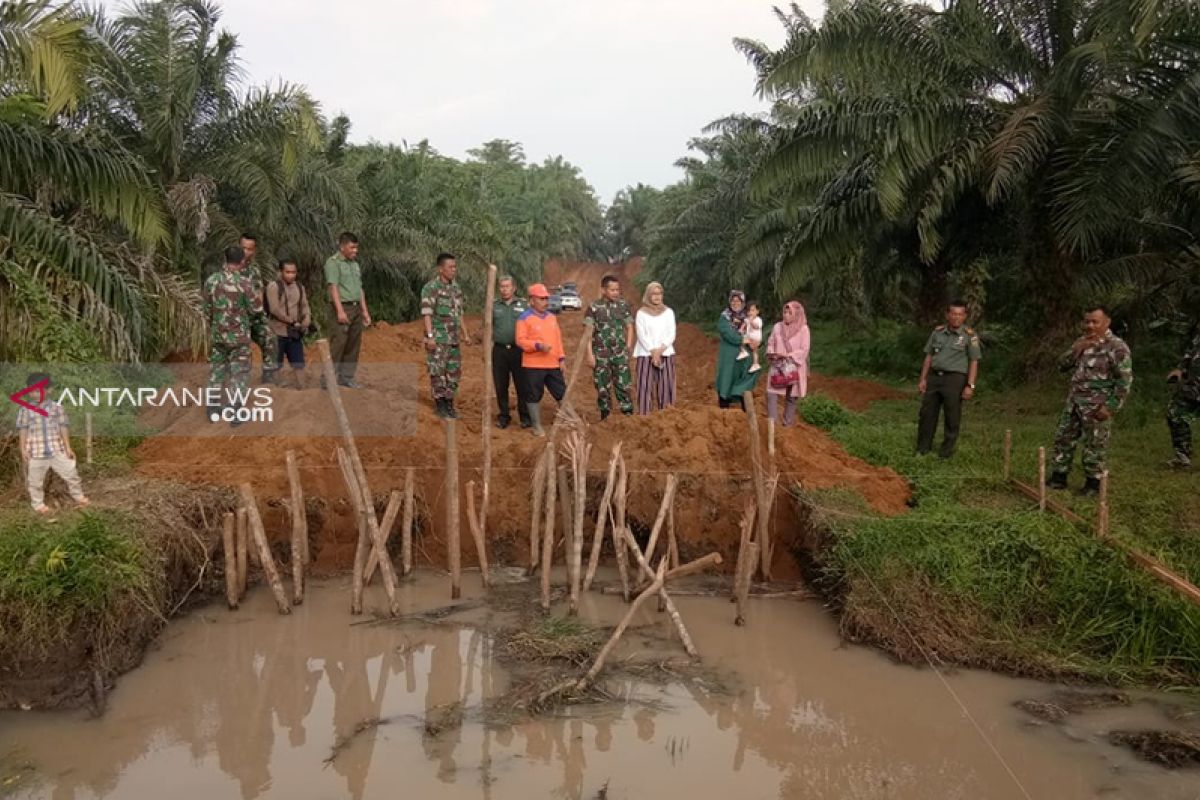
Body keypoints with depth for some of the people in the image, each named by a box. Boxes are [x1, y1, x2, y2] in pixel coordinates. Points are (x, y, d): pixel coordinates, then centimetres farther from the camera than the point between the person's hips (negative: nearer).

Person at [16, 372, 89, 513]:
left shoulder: (56, 407, 0)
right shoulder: (25, 409, -3)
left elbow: (63, 427, 3)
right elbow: (22, 430, 0)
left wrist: (68, 448, 1)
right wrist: (23, 450, -4)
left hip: (57, 450, 1)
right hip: (35, 453, -1)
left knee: (71, 474, 8)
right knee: (35, 481, 10)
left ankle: (79, 497, 28)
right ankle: (38, 504, 29)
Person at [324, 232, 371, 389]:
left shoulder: (354, 263, 18)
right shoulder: (333, 262, -6)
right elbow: (333, 287, -15)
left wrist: (365, 311, 17)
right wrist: (340, 311, -22)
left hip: (356, 308, 8)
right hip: (341, 307, -8)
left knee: (354, 345, 8)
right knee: (337, 344, -10)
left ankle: (346, 377, 15)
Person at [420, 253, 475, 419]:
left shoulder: (455, 287, 12)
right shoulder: (431, 287, -10)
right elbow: (426, 314, -15)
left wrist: (465, 333, 17)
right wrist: (430, 336, -21)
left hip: (453, 338, 7)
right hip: (438, 338, -7)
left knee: (454, 372, 9)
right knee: (438, 372, -1)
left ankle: (449, 403, 20)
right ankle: (440, 405, 8)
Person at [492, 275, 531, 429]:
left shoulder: (523, 305, 6)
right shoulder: (494, 306, 10)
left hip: (518, 350, -1)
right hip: (499, 350, 1)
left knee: (522, 385, 0)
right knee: (500, 386, 5)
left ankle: (525, 416, 10)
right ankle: (503, 416, 16)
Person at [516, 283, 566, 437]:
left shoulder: (552, 317, 15)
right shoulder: (524, 318, -5)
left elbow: (558, 338, 17)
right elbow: (520, 340, -12)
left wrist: (561, 358, 11)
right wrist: (538, 345, -22)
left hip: (553, 364, 5)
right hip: (533, 365, -5)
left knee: (561, 393, 8)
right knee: (534, 396, 3)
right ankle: (537, 426, 15)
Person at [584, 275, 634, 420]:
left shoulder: (623, 306, 4)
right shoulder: (594, 308, -4)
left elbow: (629, 328, 10)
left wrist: (628, 349, 2)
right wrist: (590, 354, -9)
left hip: (620, 354, 2)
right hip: (601, 354, -1)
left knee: (624, 385, -1)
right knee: (602, 387, 6)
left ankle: (628, 412, 5)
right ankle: (605, 416, 16)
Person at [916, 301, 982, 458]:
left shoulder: (970, 336, -5)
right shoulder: (938, 331, 7)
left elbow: (974, 362, -6)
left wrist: (970, 385, -11)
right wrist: (923, 379, 7)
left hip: (955, 379, -4)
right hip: (934, 376, 4)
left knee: (952, 417, 3)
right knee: (927, 413, 8)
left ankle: (946, 451, 14)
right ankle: (923, 448, 20)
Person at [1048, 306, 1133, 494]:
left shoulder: (1116, 347, -12)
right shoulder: (1082, 342, 11)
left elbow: (1125, 380, -14)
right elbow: (1062, 365, 11)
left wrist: (1110, 407, -18)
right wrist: (1076, 350, -7)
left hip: (1096, 406, -7)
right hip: (1074, 402, 7)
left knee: (1095, 445, 2)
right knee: (1063, 437, 11)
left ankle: (1094, 483, 15)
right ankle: (1058, 477, 22)